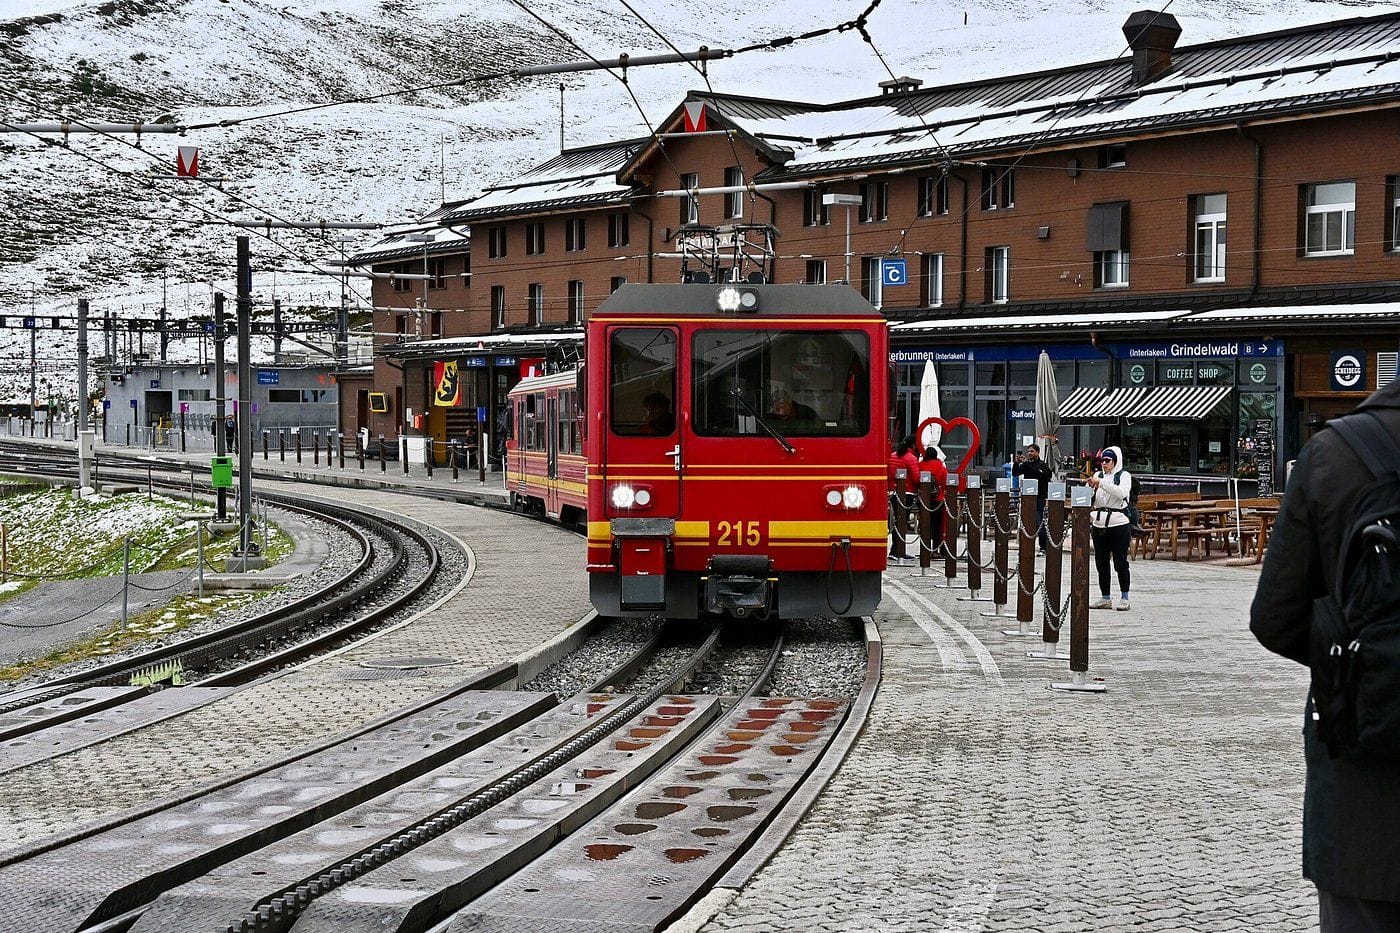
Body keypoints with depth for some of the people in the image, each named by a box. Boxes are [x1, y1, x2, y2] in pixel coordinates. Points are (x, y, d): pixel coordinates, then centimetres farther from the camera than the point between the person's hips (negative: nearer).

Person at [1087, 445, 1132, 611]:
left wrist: (1101, 483, -25)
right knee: (1101, 563, 7)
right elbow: (1092, 500, 10)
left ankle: (1125, 599, 4)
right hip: (1099, 524, 5)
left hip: (1119, 524, -5)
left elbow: (1121, 493, -21)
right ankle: (1105, 598, 15)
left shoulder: (1124, 476, -1)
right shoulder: (1098, 475, 11)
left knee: (1120, 562, -2)